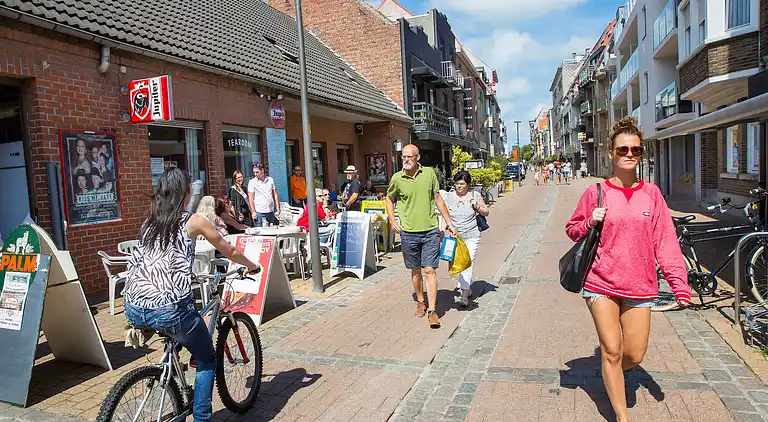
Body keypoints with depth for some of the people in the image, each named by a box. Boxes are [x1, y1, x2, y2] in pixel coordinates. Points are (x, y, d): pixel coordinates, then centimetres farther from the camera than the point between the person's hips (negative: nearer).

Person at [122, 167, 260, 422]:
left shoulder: (148, 223, 19)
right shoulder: (194, 221, 5)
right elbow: (229, 252, 17)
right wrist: (252, 266, 36)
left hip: (133, 310, 6)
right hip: (168, 308, -6)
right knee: (207, 361, 16)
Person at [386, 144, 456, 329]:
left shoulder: (429, 173, -1)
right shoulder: (397, 178, -3)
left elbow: (438, 198, 7)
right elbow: (389, 198, 15)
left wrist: (449, 223, 7)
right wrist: (392, 221, 5)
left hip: (430, 231, -1)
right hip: (408, 232, 1)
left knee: (430, 270, -5)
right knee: (415, 270, 14)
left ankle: (432, 311, -2)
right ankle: (420, 302, 33)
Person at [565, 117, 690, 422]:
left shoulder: (651, 193, 2)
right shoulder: (596, 192, -2)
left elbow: (665, 241, -1)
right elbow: (572, 230, 8)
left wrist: (679, 283, -7)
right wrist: (590, 222, -13)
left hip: (639, 286, 2)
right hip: (601, 284, -2)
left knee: (634, 355, 7)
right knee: (612, 351, 0)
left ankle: (609, 370, 42)